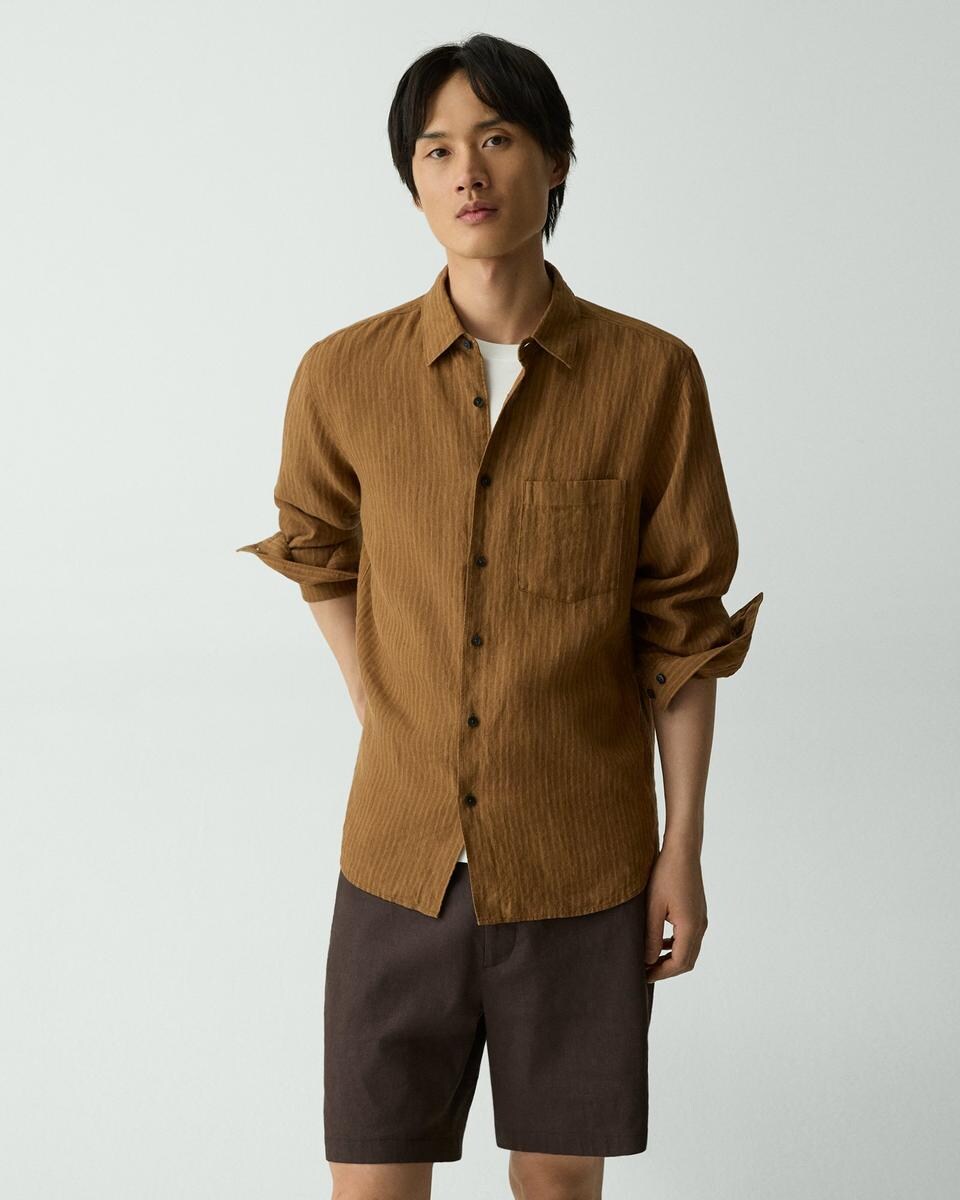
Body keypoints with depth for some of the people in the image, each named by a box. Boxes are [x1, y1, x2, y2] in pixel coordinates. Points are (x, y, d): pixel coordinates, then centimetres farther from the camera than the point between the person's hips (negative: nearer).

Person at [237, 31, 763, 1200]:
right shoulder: (342, 377, -6)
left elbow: (682, 624, -2)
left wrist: (684, 849, -1)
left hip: (583, 867, 0)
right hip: (404, 859, 1)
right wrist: (387, 734, 11)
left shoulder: (653, 376, -9)